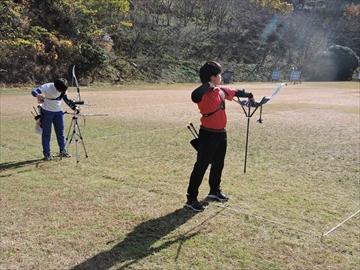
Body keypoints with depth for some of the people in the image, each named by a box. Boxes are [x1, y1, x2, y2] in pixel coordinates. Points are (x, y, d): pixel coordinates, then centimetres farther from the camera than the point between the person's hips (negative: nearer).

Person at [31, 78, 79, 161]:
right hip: (47, 112, -5)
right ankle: (47, 153, 8)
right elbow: (34, 91, -30)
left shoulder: (63, 90, -7)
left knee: (60, 131, 9)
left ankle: (63, 151, 21)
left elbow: (66, 99, 7)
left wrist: (74, 107, -4)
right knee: (46, 133, 1)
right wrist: (38, 95, -53)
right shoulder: (47, 87, -22)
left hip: (58, 112, 5)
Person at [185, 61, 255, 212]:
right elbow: (195, 97, -44)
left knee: (218, 164, 21)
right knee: (201, 167, -4)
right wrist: (207, 85, -30)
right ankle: (191, 199, 4)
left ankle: (215, 191, 39)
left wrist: (249, 96, 40)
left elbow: (236, 92, 25)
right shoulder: (204, 94, -19)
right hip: (208, 135, -8)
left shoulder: (222, 91, 5)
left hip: (221, 133, 8)